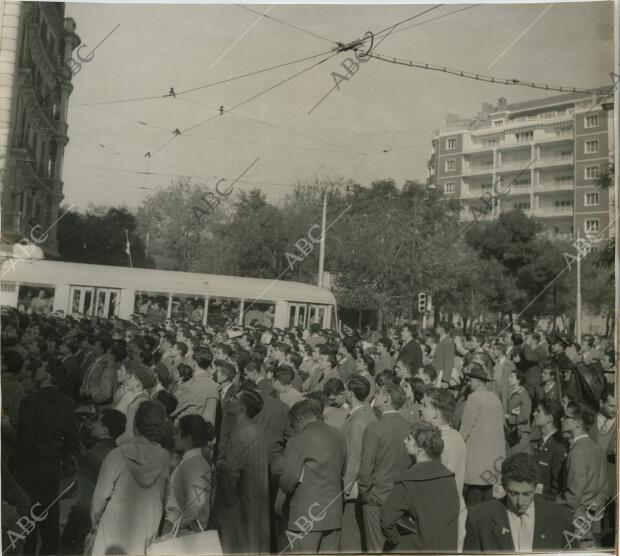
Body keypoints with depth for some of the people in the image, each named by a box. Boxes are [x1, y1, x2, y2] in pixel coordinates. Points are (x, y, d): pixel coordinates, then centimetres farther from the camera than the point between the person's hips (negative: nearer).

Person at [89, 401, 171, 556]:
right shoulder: (166, 459, -13)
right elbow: (168, 498, -5)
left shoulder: (116, 456, -17)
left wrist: (95, 522, 10)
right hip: (147, 532, 2)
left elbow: (101, 496, -8)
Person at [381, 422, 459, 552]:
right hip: (447, 547, 6)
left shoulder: (407, 481, -20)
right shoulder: (449, 476, -4)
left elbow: (387, 520, -22)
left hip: (416, 547, -5)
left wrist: (396, 541, -5)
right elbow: (454, 512, 6)